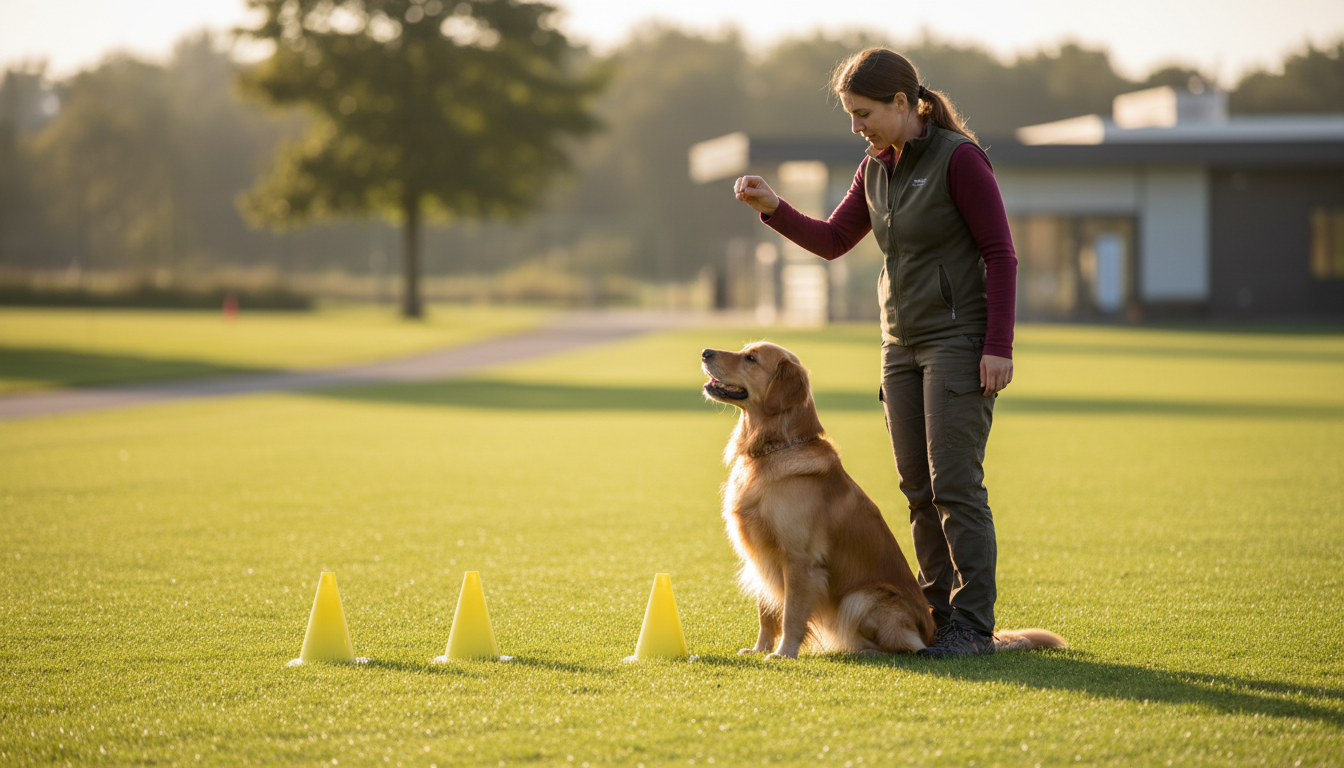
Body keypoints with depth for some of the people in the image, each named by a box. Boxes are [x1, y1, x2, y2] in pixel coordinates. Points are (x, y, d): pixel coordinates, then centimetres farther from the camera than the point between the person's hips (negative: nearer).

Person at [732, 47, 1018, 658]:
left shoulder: (959, 158, -12)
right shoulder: (877, 169, 10)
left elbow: (1000, 253, -12)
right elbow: (831, 241, 16)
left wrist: (998, 347, -17)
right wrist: (773, 209, -1)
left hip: (959, 341, -7)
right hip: (903, 347, 8)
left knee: (955, 483, -9)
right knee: (919, 488, 8)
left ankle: (974, 624, -5)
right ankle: (940, 612, 15)